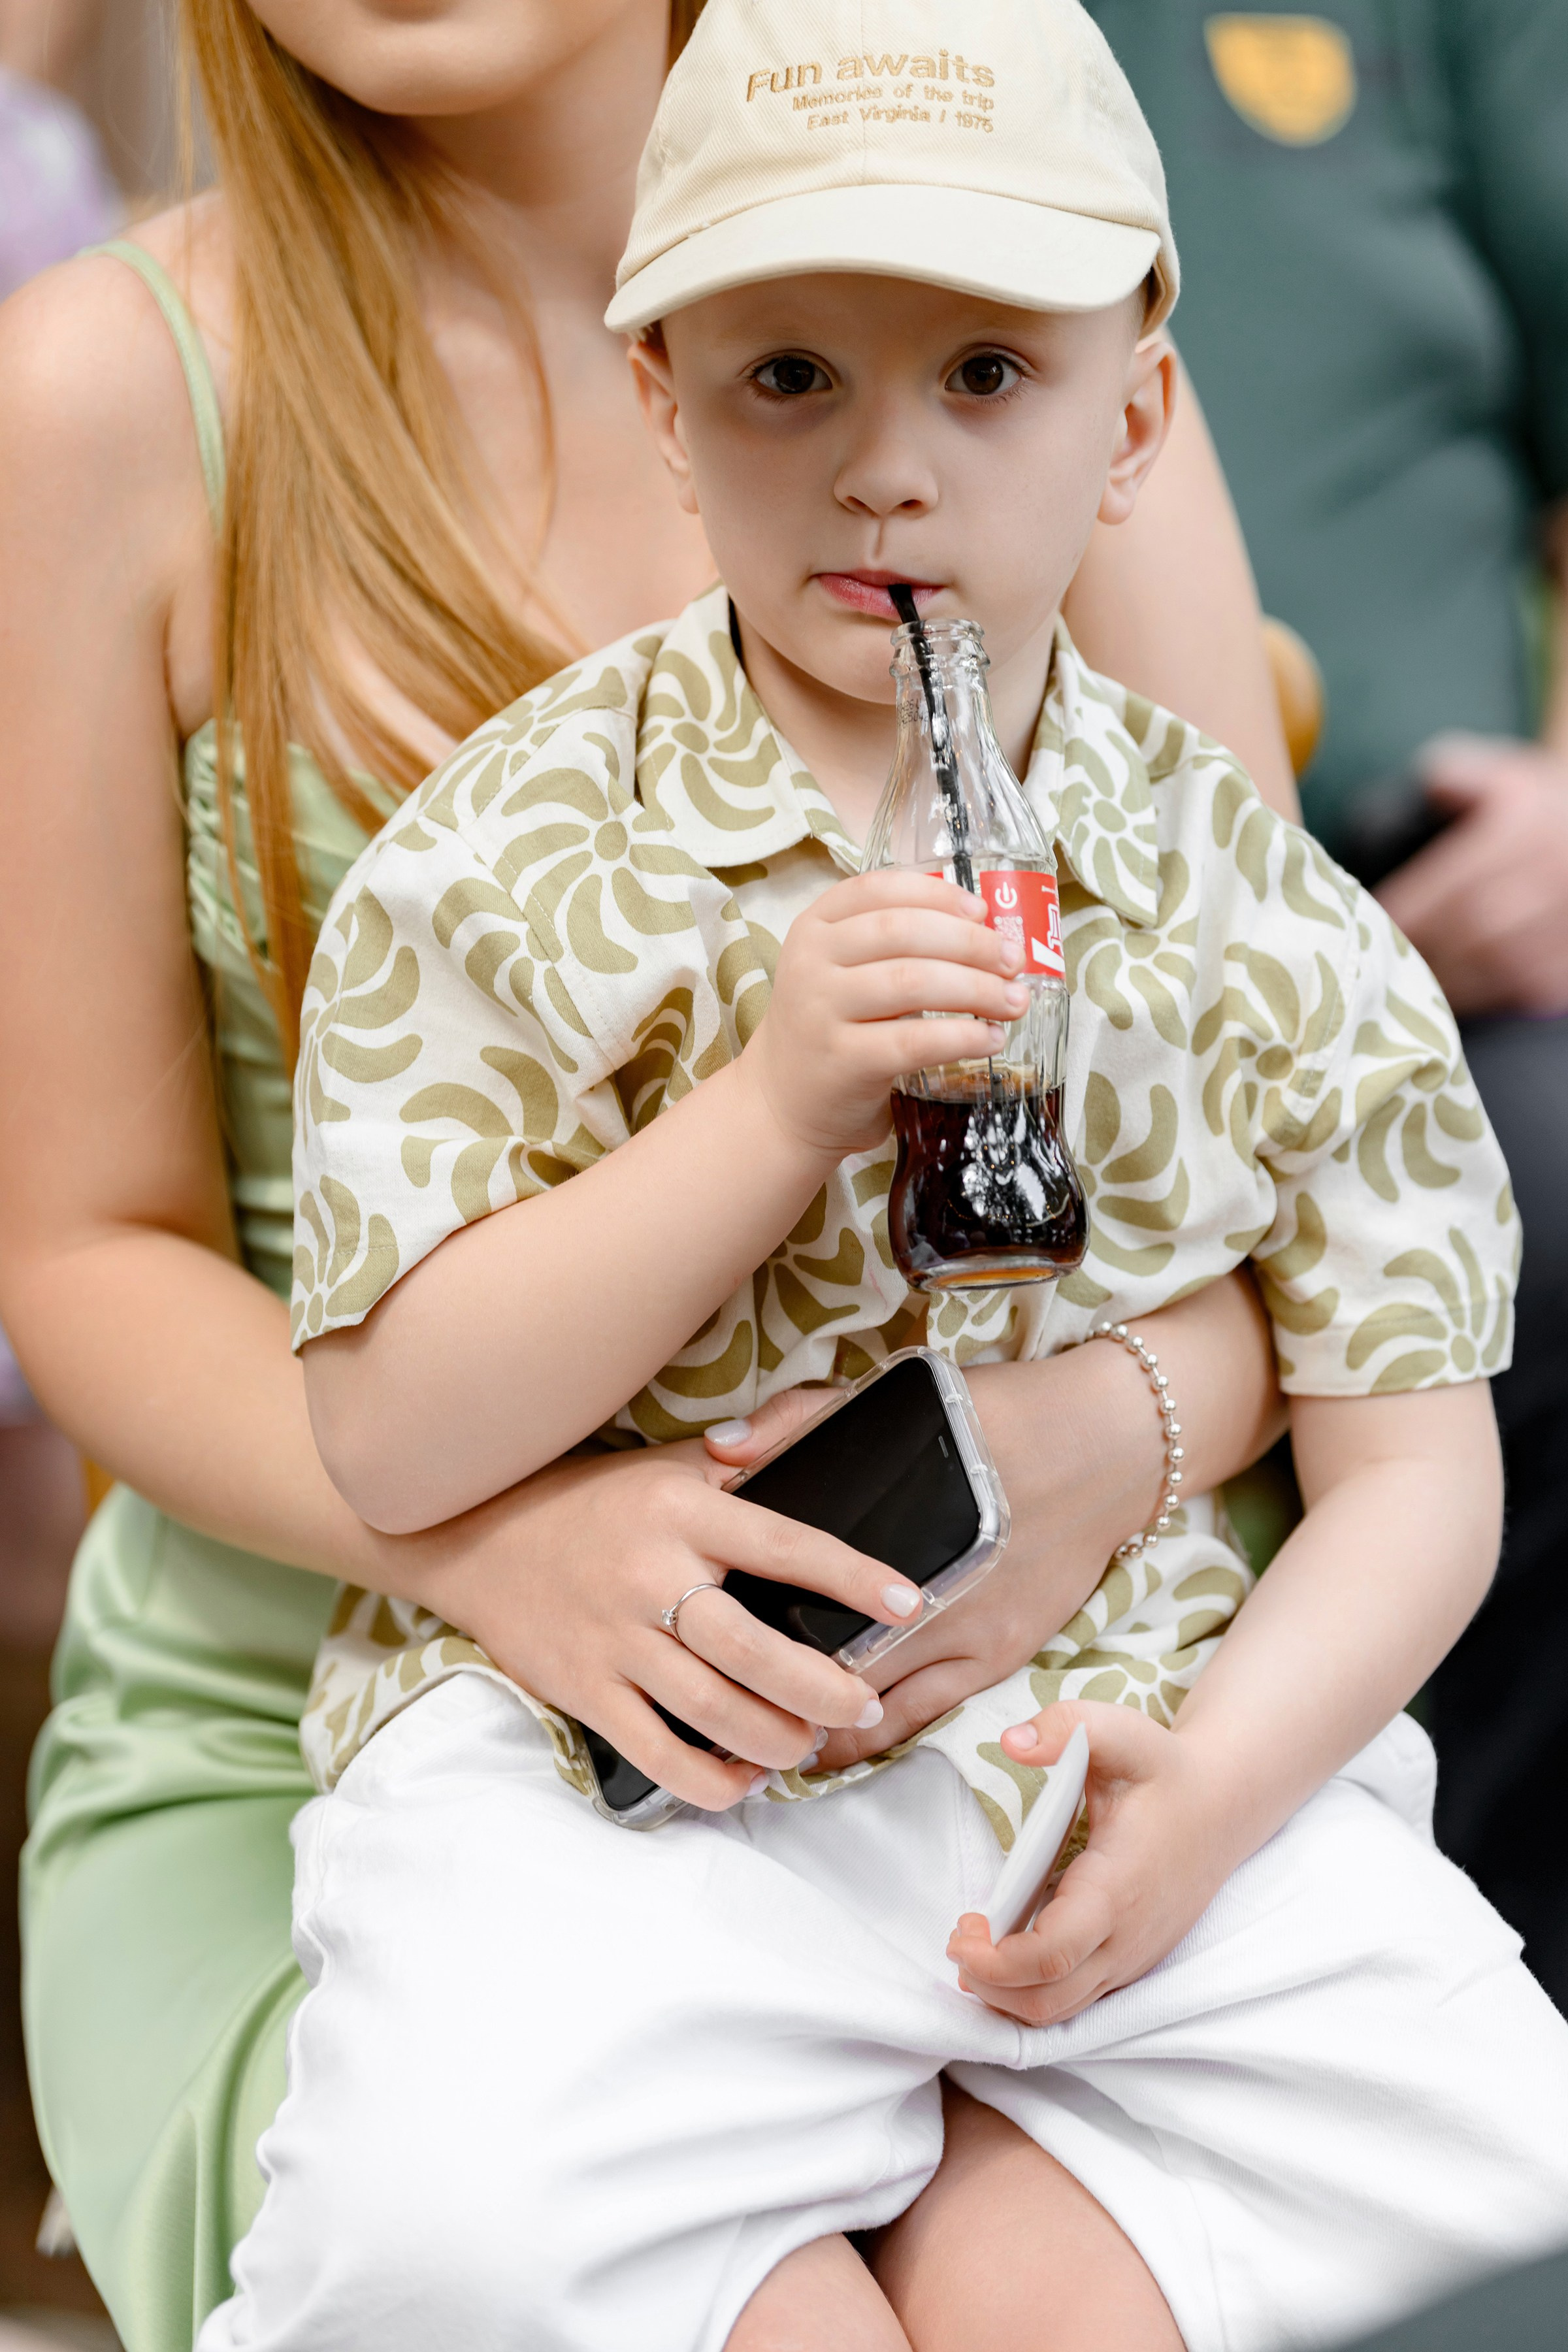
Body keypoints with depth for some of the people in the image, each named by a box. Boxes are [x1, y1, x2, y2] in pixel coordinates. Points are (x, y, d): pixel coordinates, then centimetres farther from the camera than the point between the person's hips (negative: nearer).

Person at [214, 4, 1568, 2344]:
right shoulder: (505, 858, -2)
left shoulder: (1272, 925, 4)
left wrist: (1212, 1784, -12)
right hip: (604, 1751, -2)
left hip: (1144, 1732, 3)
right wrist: (775, 1108, -19)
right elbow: (391, 1439, -7)